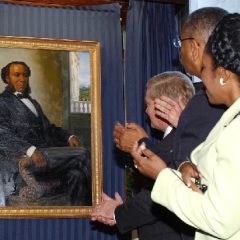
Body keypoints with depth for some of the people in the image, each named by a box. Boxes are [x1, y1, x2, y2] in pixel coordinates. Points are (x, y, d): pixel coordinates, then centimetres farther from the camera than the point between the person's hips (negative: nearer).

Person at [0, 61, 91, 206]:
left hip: (45, 152, 7)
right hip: (23, 157, -7)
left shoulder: (32, 102, 30)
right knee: (82, 155, -21)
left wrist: (68, 137, 3)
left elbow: (48, 127, 25)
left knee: (76, 174, -24)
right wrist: (31, 150, -25)